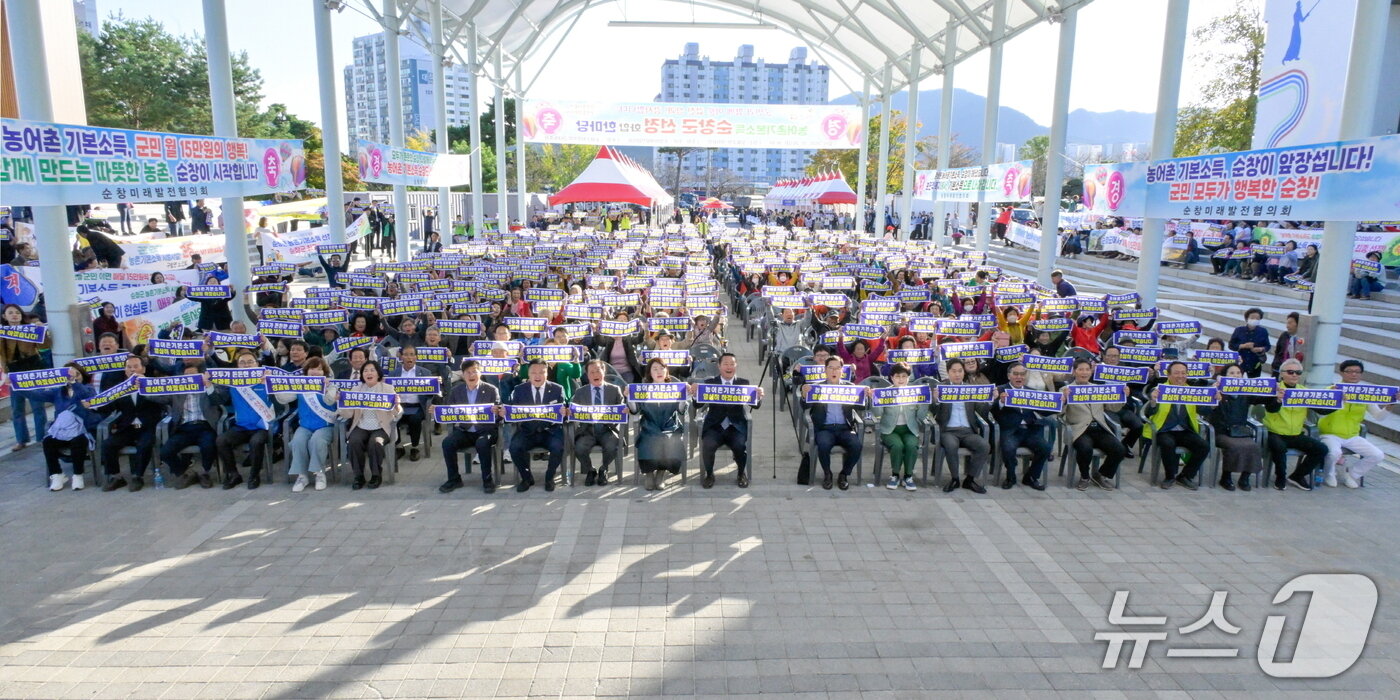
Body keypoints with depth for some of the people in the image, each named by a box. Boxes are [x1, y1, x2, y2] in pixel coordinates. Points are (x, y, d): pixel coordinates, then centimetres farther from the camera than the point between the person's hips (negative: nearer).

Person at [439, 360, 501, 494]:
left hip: (486, 430, -3)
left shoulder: (491, 390, 2)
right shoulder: (455, 391, 10)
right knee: (447, 443, -24)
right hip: (464, 431, 3)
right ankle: (454, 479, -7)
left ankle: (487, 479, -16)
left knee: (482, 444, -35)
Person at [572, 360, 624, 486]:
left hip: (607, 430, -1)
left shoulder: (614, 390, 10)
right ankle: (589, 471, 4)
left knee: (612, 446, -32)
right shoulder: (579, 392, 12)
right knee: (579, 448, -30)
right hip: (587, 430, 1)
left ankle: (603, 470, 3)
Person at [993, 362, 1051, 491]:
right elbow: (995, 413, -4)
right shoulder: (1001, 390, 8)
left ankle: (1031, 477, 2)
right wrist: (1001, 402, -25)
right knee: (1008, 448, -32)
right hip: (1010, 430, -4)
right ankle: (1010, 477, -2)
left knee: (1045, 447, -22)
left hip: (1030, 430, 4)